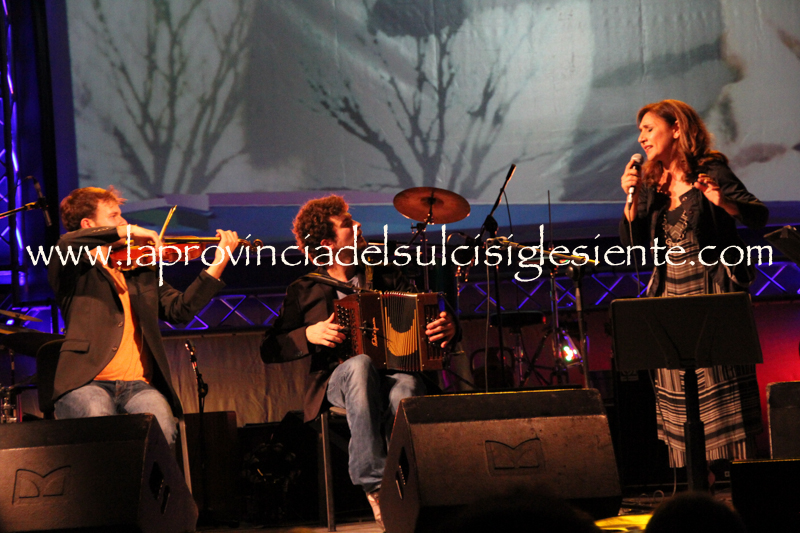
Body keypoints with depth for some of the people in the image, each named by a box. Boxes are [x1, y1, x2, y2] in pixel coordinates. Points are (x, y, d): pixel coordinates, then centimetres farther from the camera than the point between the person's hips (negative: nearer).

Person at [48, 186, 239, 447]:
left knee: (162, 428, -29)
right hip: (86, 384, -3)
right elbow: (65, 245, -14)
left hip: (138, 386, 3)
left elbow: (180, 309, 14)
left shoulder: (140, 274, 26)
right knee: (97, 415, -36)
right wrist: (127, 231, -13)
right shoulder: (76, 271, 10)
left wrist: (218, 264, 6)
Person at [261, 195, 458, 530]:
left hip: (395, 372, 1)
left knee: (406, 389, -37)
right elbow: (269, 350, 7)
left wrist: (447, 327, -10)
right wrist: (309, 335, -11)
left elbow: (424, 318, 14)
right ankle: (375, 486, -39)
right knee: (361, 364, -38)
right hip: (338, 381, -1)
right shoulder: (305, 291, 12)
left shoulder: (386, 277, 19)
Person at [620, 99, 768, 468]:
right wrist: (631, 201, -5)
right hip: (671, 298, 6)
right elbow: (633, 246, 8)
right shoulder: (650, 185, 12)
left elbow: (759, 216, -14)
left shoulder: (711, 173, -5)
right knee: (678, 399, 4)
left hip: (714, 296, -6)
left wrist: (723, 203, -32)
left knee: (719, 392, -5)